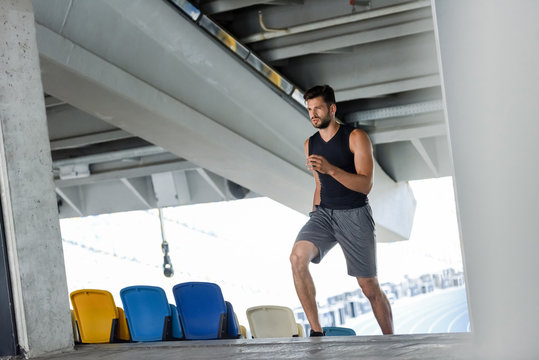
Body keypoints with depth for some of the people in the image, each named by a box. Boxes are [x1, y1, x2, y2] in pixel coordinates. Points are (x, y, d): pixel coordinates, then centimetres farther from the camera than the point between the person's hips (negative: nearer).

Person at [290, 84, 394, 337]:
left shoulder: (355, 138, -6)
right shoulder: (310, 144, 12)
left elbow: (365, 185, -15)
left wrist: (330, 168, -27)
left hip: (354, 214, -4)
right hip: (323, 212, 4)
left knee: (369, 287, 1)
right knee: (298, 257, -25)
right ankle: (316, 331, -21)